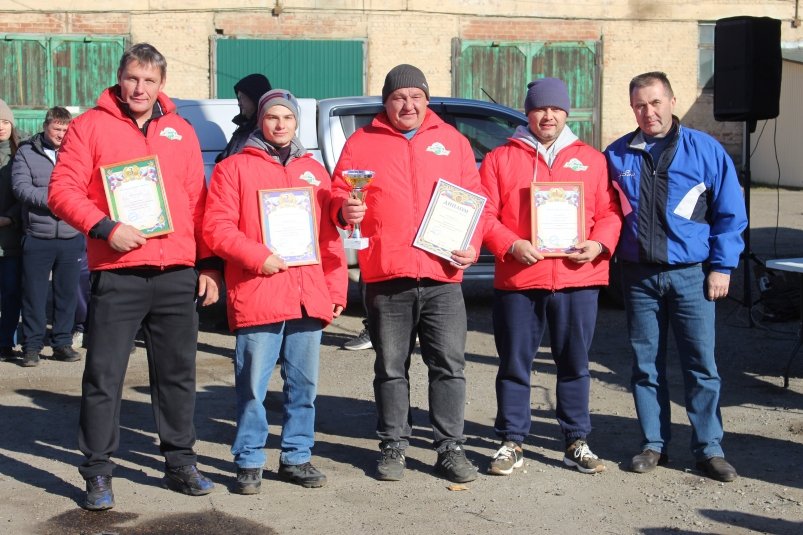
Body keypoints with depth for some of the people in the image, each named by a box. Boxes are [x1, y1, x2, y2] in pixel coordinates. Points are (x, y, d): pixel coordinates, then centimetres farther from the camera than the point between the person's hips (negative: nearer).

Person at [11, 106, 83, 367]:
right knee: (34, 294, 3)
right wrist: (51, 199, -15)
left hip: (71, 236, 2)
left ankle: (63, 343, 18)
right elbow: (21, 187, -6)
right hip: (37, 236, -2)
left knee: (67, 292, 8)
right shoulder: (26, 153, 4)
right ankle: (32, 346, 11)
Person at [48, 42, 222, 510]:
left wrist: (209, 264, 6)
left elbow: (199, 202, 12)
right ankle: (98, 472, 9)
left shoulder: (181, 131, 13)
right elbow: (63, 191, -4)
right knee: (104, 375, -1)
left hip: (179, 275, 4)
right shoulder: (91, 125, 2)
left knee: (178, 373, 11)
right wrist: (105, 228, -17)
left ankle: (181, 463, 24)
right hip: (117, 274, -3)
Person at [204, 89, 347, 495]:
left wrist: (337, 290, 11)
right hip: (257, 298, -4)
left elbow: (330, 238, 17)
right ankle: (249, 461, 10)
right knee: (252, 386, -2)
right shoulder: (235, 168, 4)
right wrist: (258, 257, -15)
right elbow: (216, 227, -4)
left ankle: (297, 457, 20)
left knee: (304, 384, 9)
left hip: (310, 299, 4)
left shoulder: (314, 171, 17)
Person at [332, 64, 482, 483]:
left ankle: (450, 448, 11)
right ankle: (393, 447, 20)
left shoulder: (452, 141, 13)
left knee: (450, 365, 1)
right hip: (385, 276, 0)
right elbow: (338, 194, 8)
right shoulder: (362, 143, 9)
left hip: (442, 275, 1)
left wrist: (472, 245, -2)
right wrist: (345, 211, -15)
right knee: (391, 368, 8)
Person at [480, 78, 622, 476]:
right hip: (517, 280, -1)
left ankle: (577, 443, 19)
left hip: (578, 279, 1)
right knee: (514, 365, 5)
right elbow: (486, 214, 1)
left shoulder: (592, 160, 12)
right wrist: (511, 245, -14)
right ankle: (512, 443, 15)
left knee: (575, 364, 8)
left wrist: (599, 243, -10)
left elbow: (610, 212, 9)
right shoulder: (500, 159, 7)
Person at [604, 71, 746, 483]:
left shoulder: (705, 150, 0)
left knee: (701, 364, 0)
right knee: (646, 365, 8)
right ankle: (654, 444, 19)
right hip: (639, 275, 2)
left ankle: (709, 448, 11)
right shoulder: (617, 155, 6)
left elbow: (730, 213, 3)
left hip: (690, 274, -2)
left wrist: (721, 266, -2)